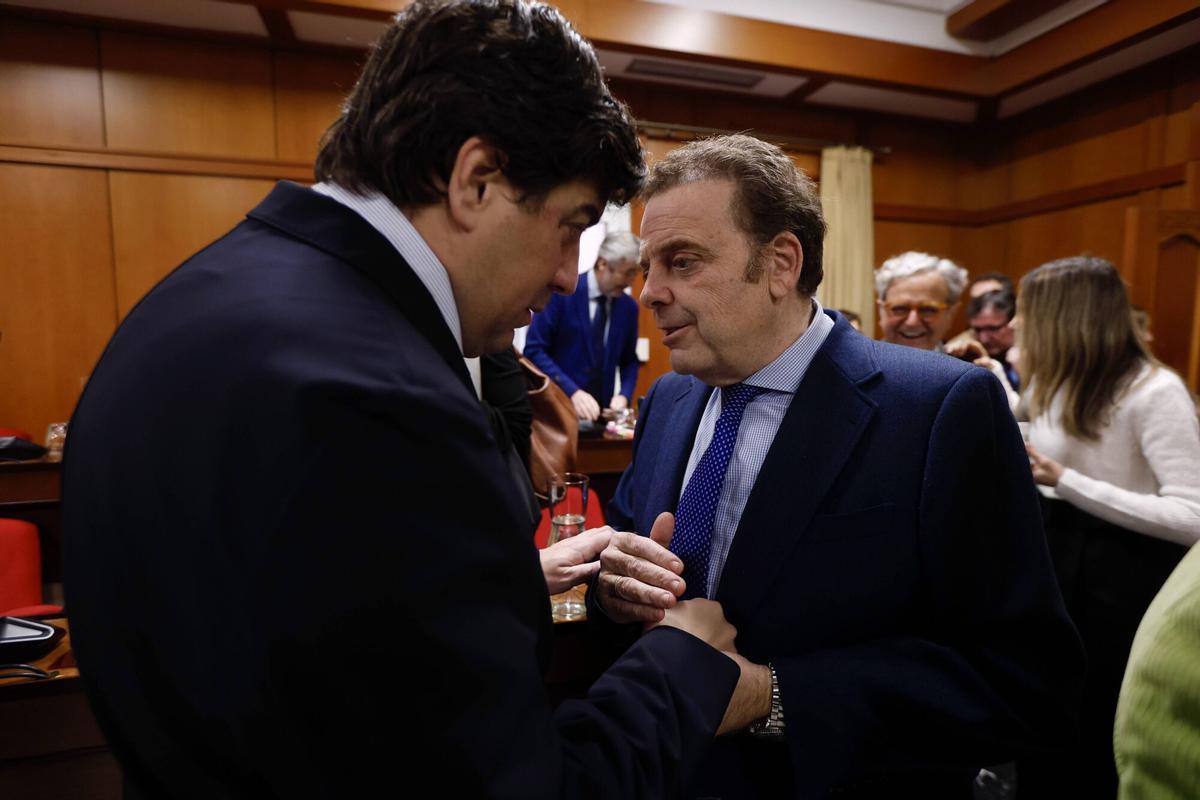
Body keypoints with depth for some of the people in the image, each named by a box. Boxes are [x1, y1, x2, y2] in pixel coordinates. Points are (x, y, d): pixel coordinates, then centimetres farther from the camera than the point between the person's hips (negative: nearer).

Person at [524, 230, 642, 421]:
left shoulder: (629, 307, 4)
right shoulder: (560, 293, -10)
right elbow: (534, 350, -11)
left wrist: (624, 395, -5)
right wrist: (572, 391, -20)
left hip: (601, 411, 4)